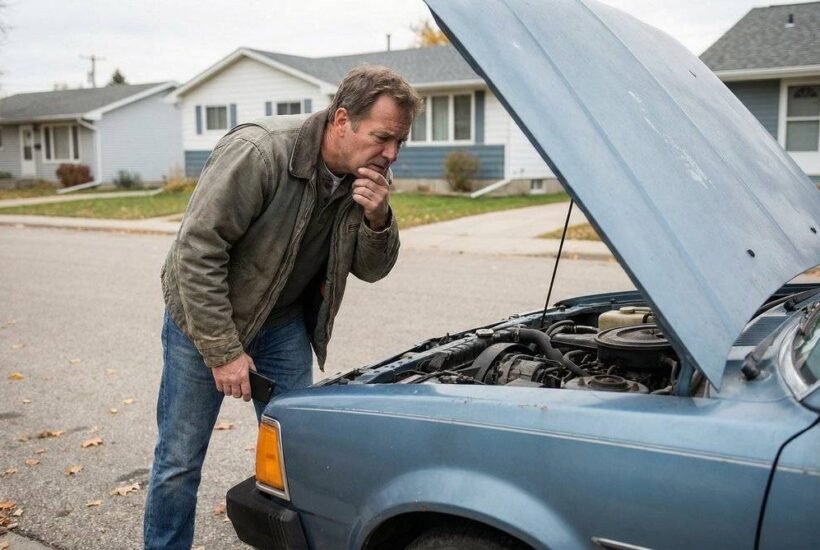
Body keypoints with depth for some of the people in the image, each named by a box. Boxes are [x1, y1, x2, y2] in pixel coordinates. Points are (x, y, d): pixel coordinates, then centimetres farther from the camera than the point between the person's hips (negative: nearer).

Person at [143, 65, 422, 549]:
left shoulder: (370, 178, -10)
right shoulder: (259, 152, -29)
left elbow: (371, 270, -3)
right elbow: (197, 252, -27)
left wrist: (377, 219, -25)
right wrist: (223, 351, -24)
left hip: (284, 321, 5)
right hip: (206, 315, -5)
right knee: (180, 459, 4)